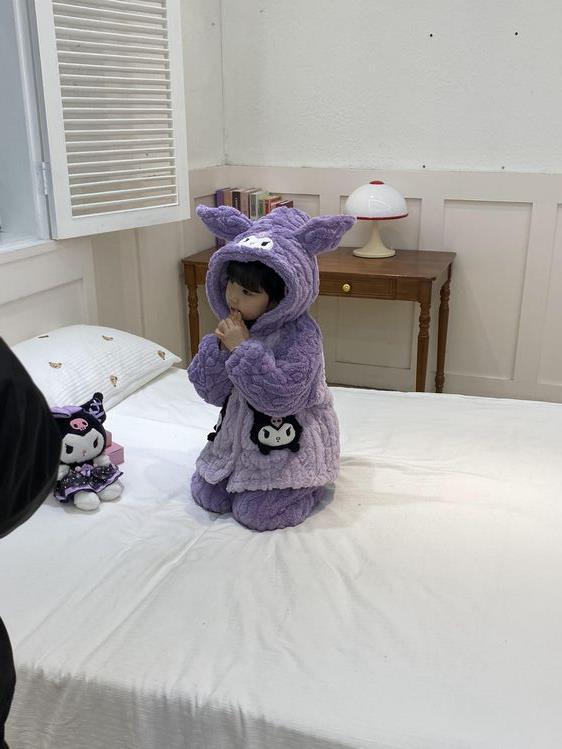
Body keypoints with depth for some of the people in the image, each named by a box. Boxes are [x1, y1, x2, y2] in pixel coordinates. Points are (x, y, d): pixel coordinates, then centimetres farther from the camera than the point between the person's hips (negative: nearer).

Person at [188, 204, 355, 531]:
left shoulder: (300, 335, -24)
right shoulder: (235, 325, -3)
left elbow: (281, 397, -34)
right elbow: (210, 391, -3)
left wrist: (243, 349, -32)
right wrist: (219, 346, -20)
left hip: (288, 439, -7)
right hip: (242, 431, 7)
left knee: (255, 513, -9)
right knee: (207, 495, 7)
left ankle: (309, 485, 17)